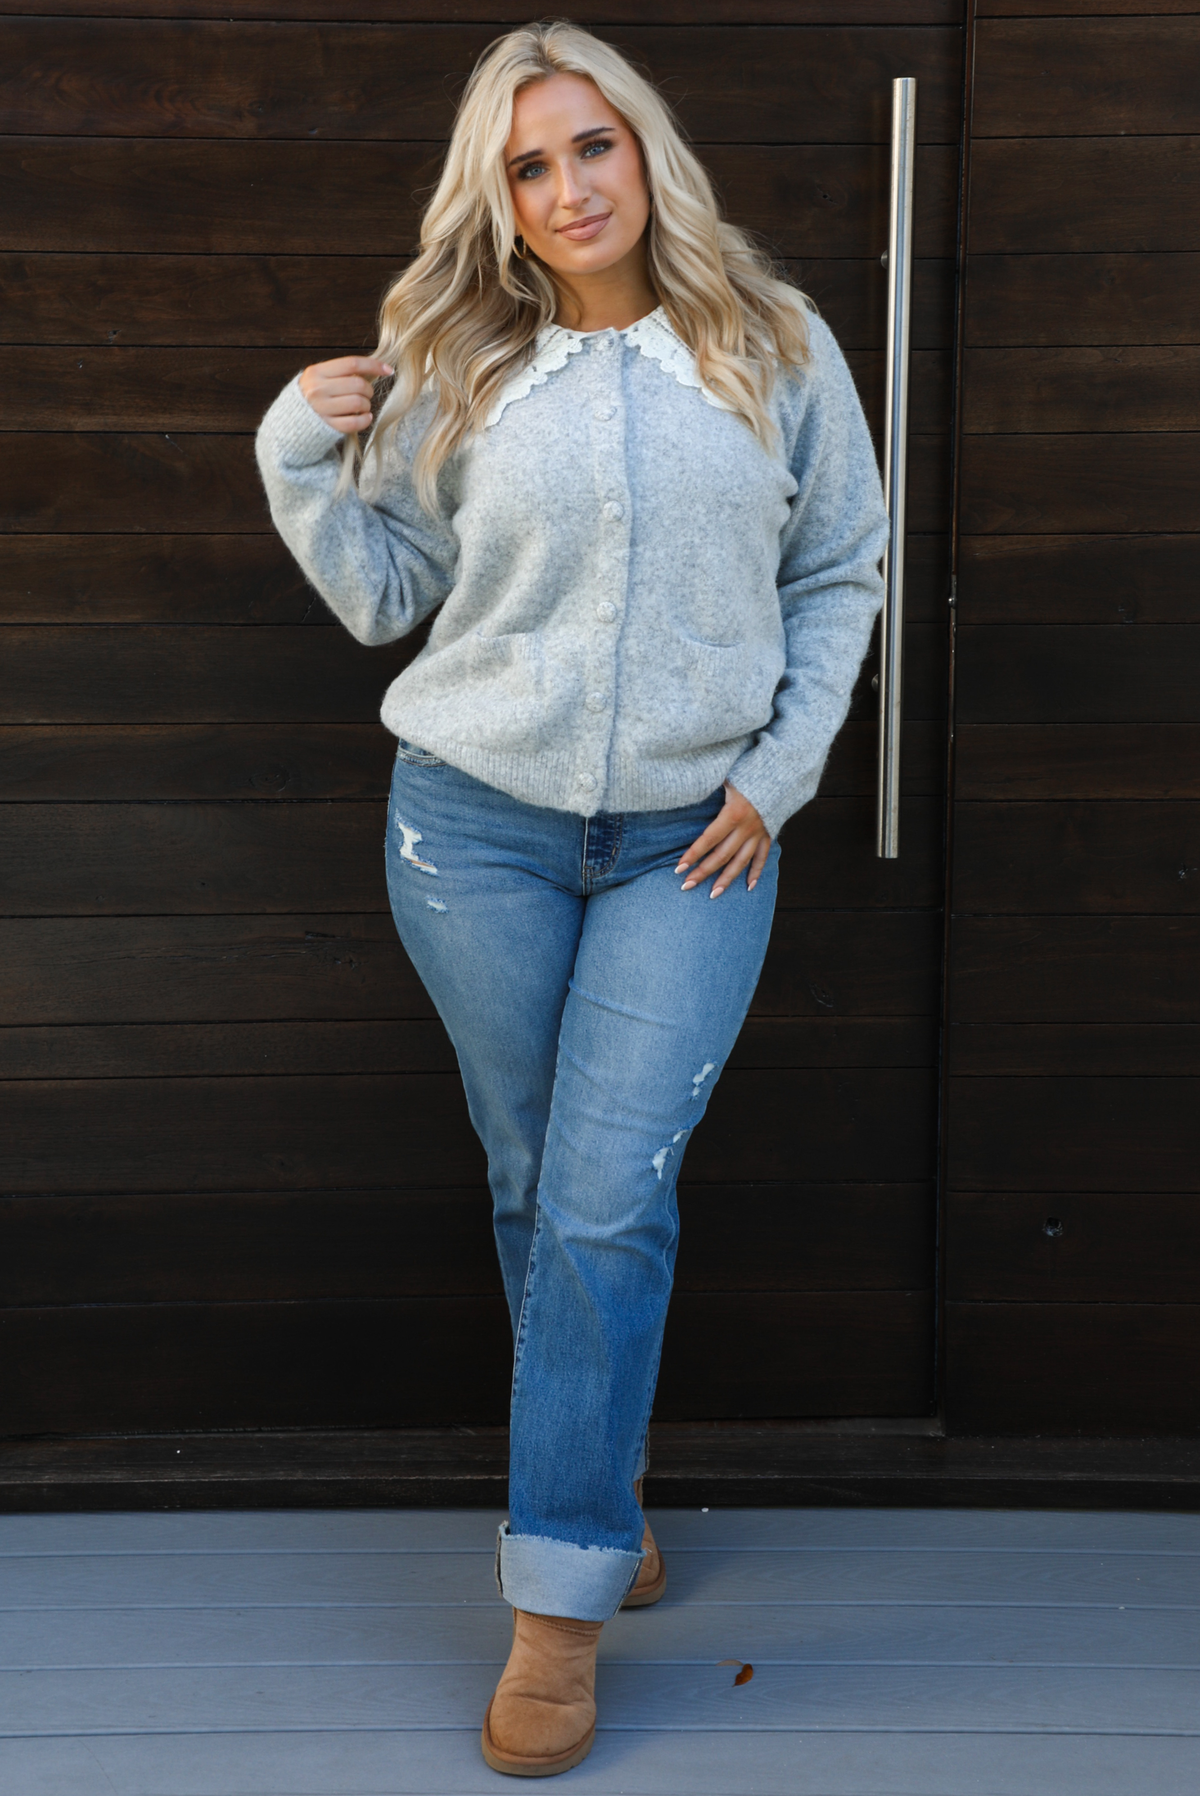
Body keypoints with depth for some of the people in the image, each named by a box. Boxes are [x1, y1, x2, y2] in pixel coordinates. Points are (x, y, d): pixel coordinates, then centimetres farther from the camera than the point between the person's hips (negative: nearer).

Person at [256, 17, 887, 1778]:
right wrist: (297, 456, -7)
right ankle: (604, 1492, 31)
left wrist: (782, 764, -1)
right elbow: (382, 592, 8)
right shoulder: (451, 366, 3)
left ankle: (561, 1601, 1)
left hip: (694, 841, -1)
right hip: (478, 822, 2)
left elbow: (840, 572, 9)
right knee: (536, 1187, 10)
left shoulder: (775, 346, 2)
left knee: (608, 1202, -8)